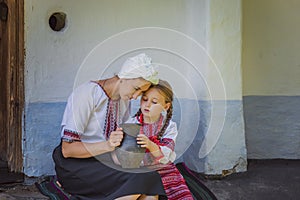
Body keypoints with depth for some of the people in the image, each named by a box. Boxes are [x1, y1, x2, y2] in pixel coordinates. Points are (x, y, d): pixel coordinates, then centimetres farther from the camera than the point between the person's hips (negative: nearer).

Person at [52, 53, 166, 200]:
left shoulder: (124, 98, 7)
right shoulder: (86, 94, -17)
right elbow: (67, 149, -21)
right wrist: (107, 145, -34)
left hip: (104, 163, 7)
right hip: (74, 165, -6)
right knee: (137, 179, -28)